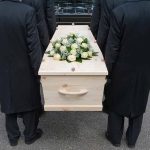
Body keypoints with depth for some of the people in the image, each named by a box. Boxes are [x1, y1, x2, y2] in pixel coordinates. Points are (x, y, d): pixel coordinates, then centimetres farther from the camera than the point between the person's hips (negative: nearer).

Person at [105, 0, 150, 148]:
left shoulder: (119, 12, -20)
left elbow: (112, 48, -15)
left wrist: (108, 69, 0)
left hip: (123, 69, -3)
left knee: (116, 104, 17)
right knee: (138, 104, 20)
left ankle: (115, 137, 36)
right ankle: (132, 139, 39)